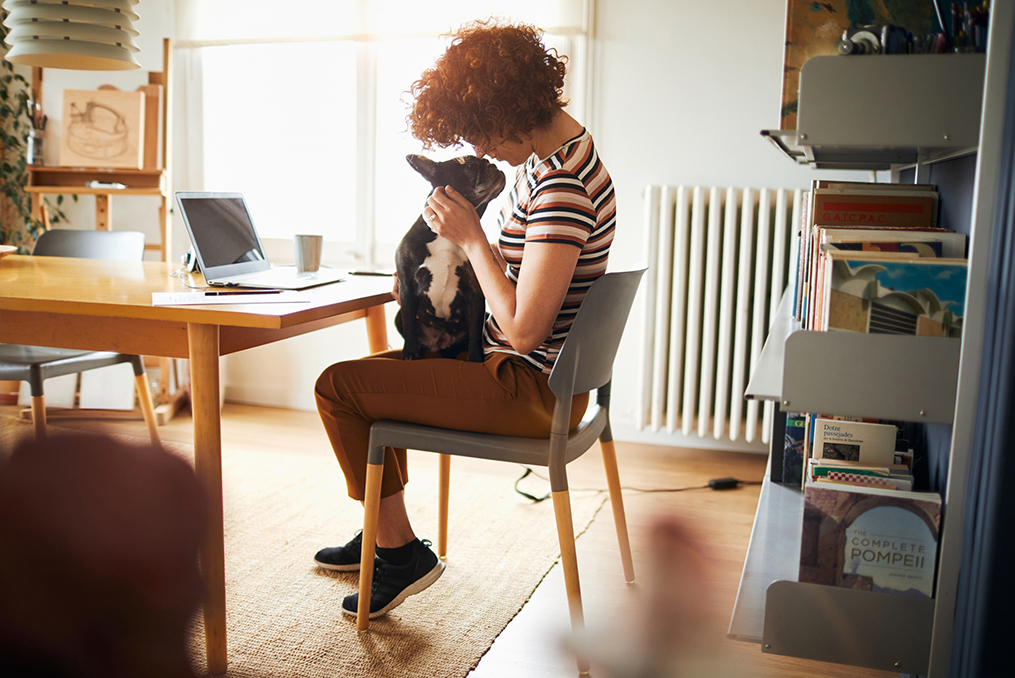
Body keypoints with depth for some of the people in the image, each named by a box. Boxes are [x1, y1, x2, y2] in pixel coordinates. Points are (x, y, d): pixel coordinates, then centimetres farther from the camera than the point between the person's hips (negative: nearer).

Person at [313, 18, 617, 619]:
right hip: (524, 366, 11)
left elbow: (524, 329, -27)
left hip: (534, 390, -11)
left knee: (337, 387, -9)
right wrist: (459, 241, 3)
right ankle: (383, 531, 37)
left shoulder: (561, 188, -27)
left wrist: (471, 237, -19)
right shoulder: (551, 143, 6)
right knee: (376, 367, 25)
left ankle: (402, 552, 7)